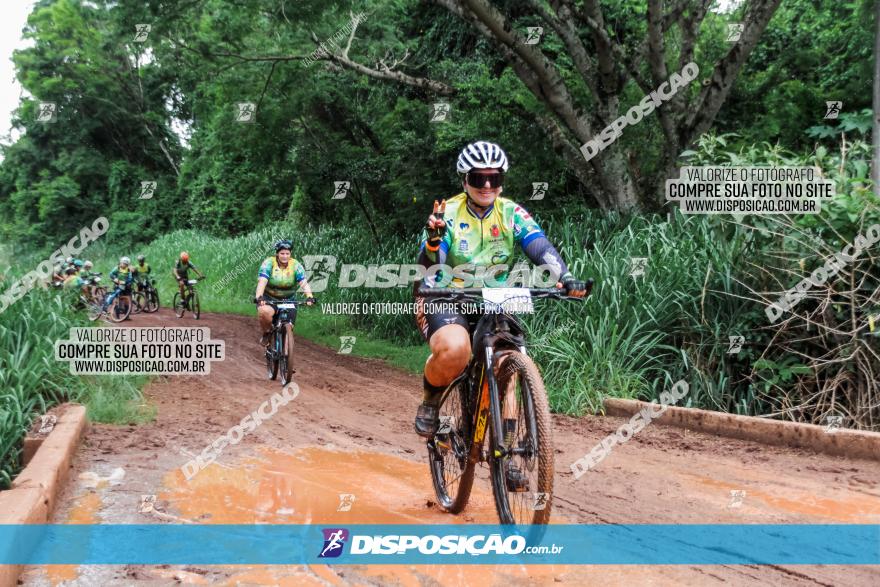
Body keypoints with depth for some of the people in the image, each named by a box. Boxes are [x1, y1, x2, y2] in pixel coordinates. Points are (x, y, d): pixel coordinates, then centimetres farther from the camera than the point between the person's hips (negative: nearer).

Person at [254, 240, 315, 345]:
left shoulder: (296, 265, -8)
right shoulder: (269, 263, -14)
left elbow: (304, 283, -20)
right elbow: (262, 281, -26)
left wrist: (309, 296, -38)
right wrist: (259, 297, -44)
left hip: (287, 300, 3)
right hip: (268, 298, -3)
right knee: (264, 312, -34)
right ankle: (266, 333, -5)